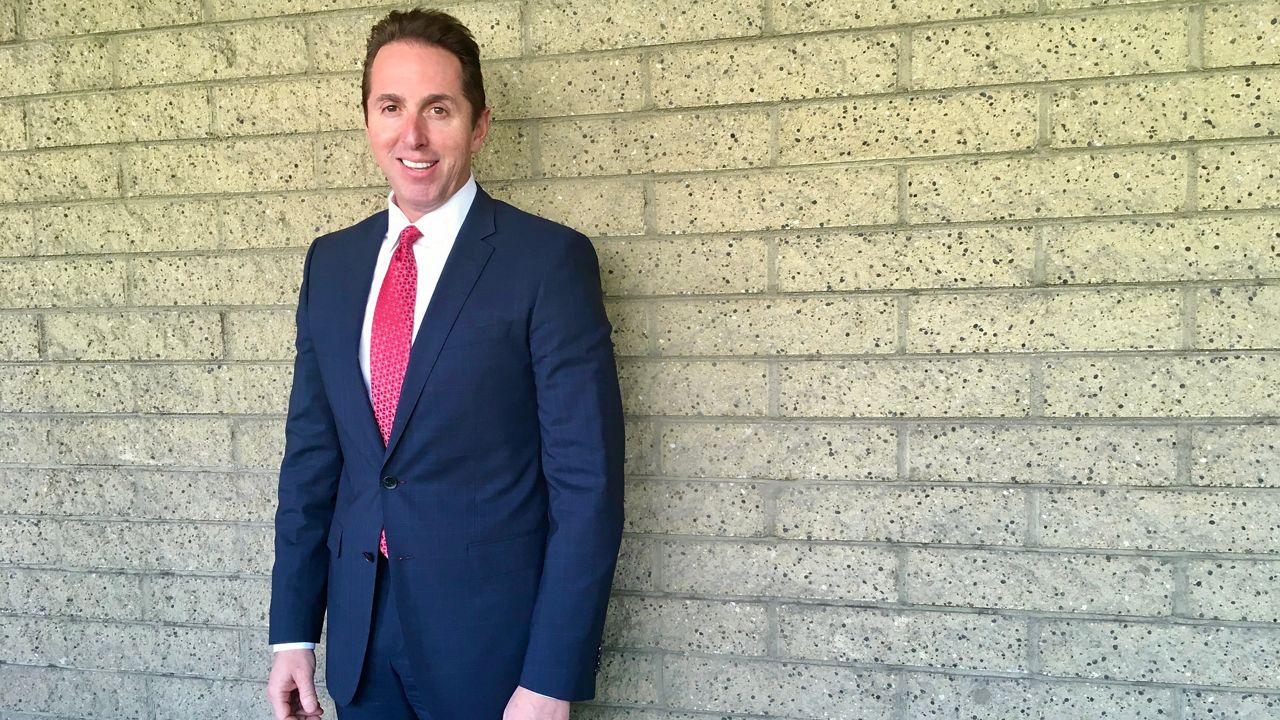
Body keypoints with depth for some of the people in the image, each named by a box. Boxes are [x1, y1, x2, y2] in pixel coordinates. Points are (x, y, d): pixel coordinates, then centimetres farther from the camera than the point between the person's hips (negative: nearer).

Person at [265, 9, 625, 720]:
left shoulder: (548, 259, -12)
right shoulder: (331, 262, 5)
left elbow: (588, 480, -14)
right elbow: (311, 453, 9)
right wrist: (293, 632, 6)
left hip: (493, 640, -5)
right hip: (360, 637, 5)